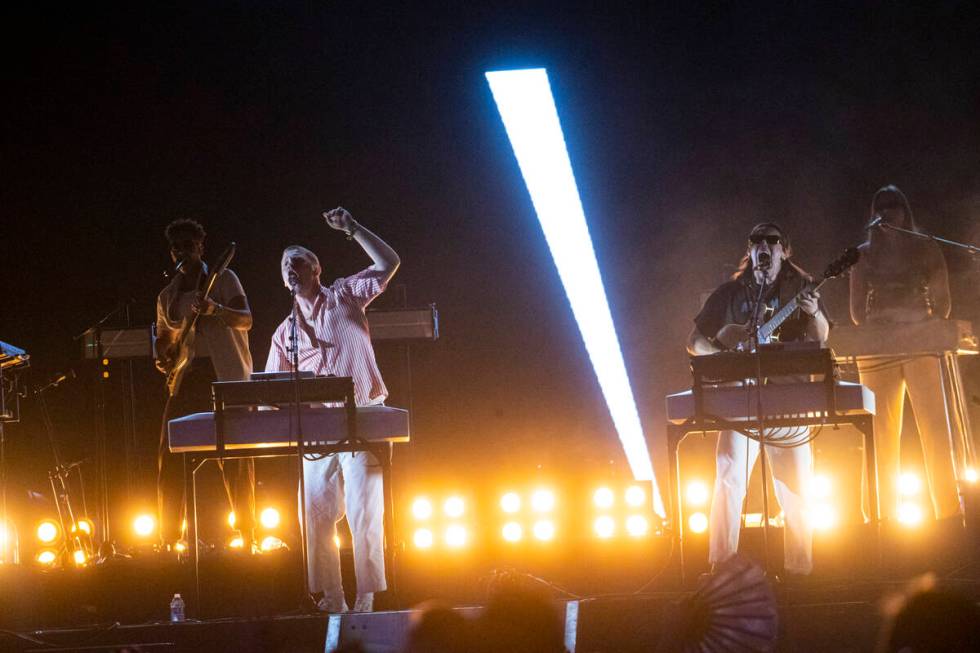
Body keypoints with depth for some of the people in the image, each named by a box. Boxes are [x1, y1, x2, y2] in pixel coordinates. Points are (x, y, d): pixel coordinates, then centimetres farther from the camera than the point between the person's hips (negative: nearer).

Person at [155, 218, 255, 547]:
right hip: (186, 380, 5)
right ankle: (169, 539, 1)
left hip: (226, 375, -4)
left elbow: (246, 320, -10)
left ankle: (246, 534, -2)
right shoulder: (167, 296, 19)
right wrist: (164, 358, 3)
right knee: (169, 459, -4)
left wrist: (216, 310, -30)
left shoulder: (224, 280, 4)